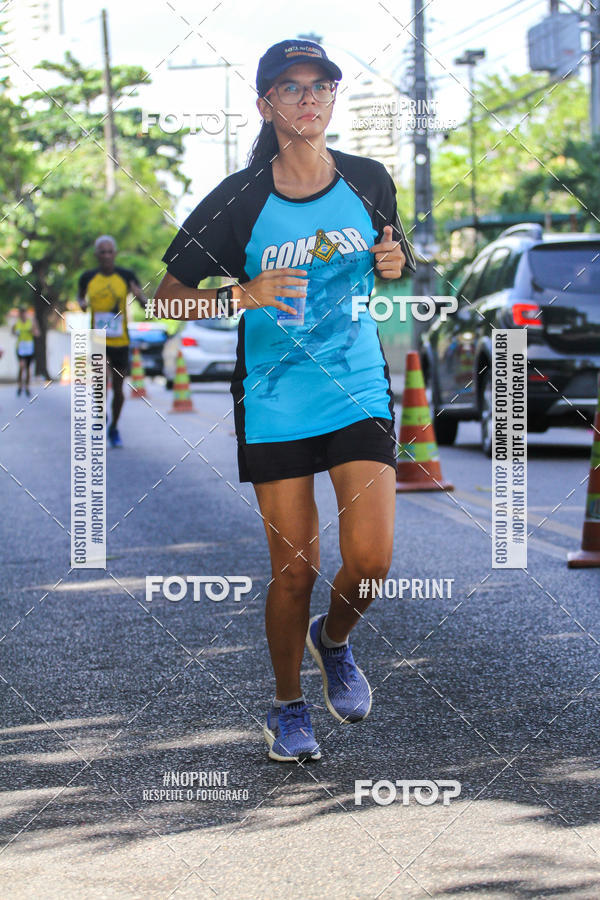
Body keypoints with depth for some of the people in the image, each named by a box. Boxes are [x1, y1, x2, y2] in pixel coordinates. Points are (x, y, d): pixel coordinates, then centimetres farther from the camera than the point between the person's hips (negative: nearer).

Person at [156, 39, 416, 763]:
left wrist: (395, 263, -5)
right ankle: (287, 705, 25)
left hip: (360, 391, 2)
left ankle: (333, 639, 25)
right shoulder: (239, 200, -8)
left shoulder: (368, 181, 0)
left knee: (371, 561, -10)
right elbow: (170, 297, -3)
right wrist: (246, 295, -19)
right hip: (275, 403, -2)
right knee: (295, 568, 2)